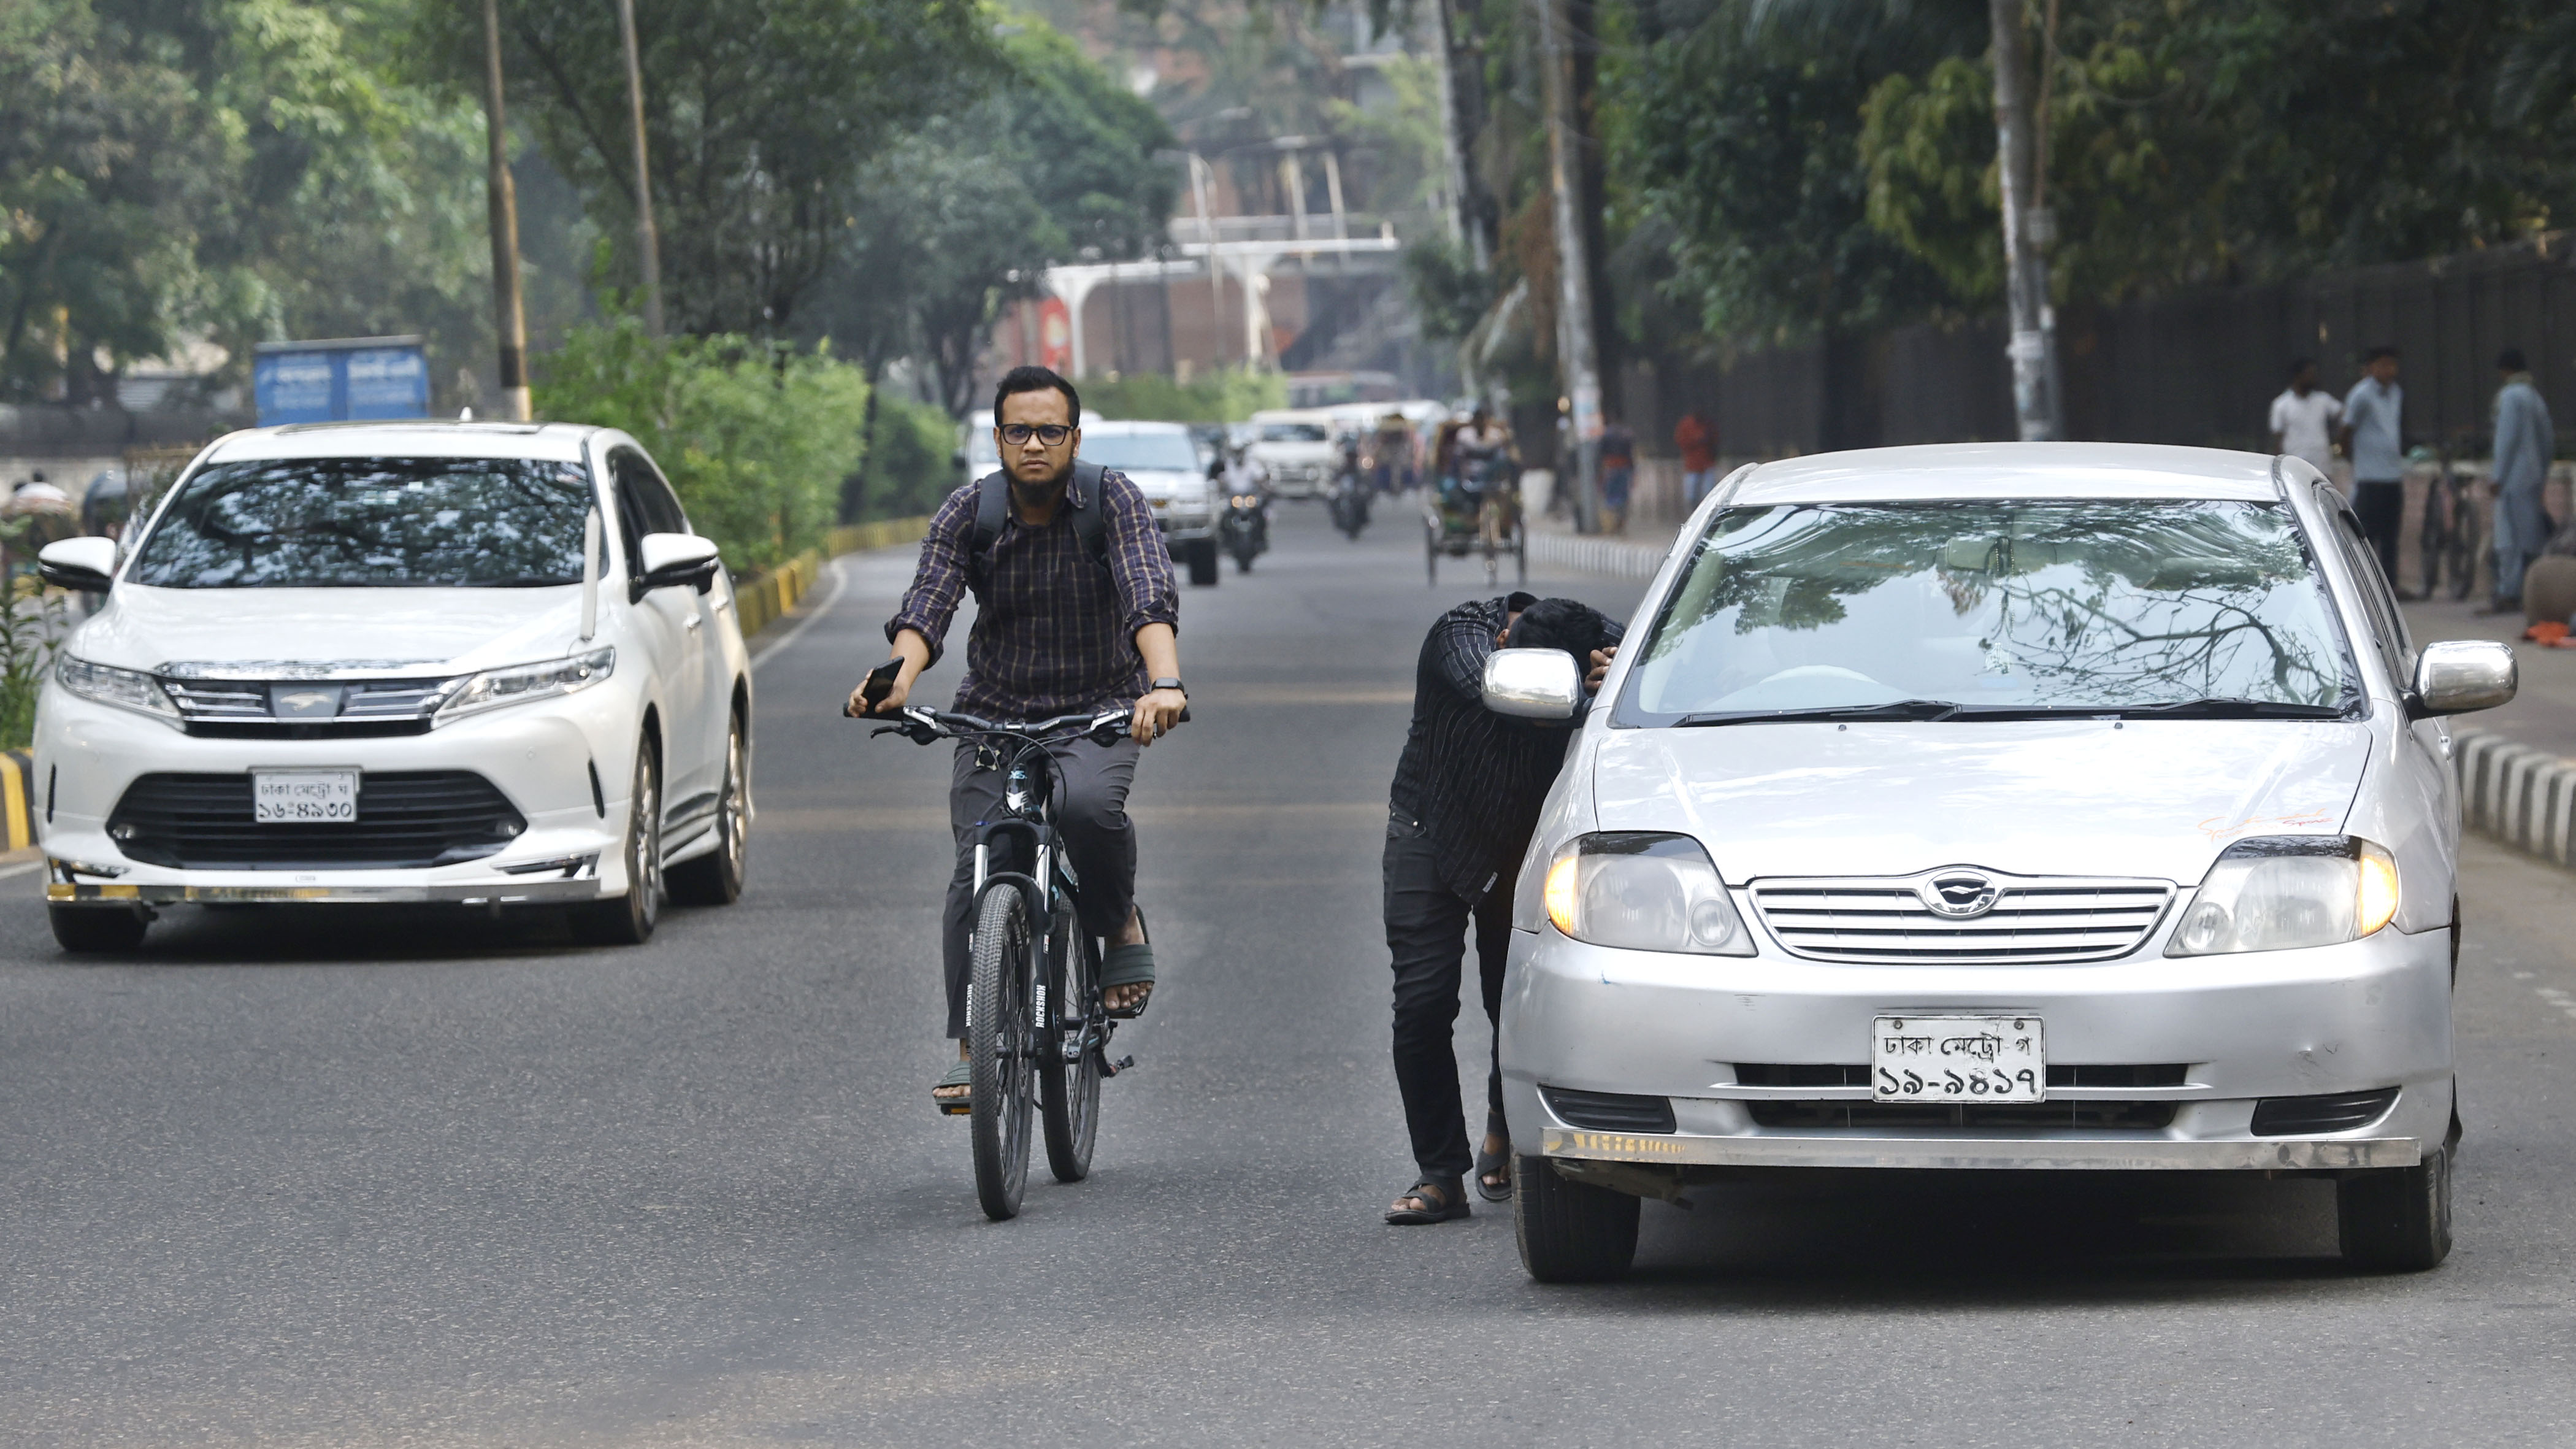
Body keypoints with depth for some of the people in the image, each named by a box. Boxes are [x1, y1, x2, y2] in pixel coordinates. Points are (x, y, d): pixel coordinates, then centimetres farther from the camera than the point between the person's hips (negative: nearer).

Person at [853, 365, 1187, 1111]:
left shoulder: (1112, 501, -12)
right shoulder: (967, 513, -6)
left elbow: (1150, 597, -27)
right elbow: (927, 603, -20)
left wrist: (1164, 683, -46)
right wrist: (898, 681, -41)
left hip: (1099, 711, -2)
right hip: (994, 712, 2)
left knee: (1087, 802, -34)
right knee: (976, 871, -12)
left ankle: (1121, 927, -5)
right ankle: (970, 1047, -2)